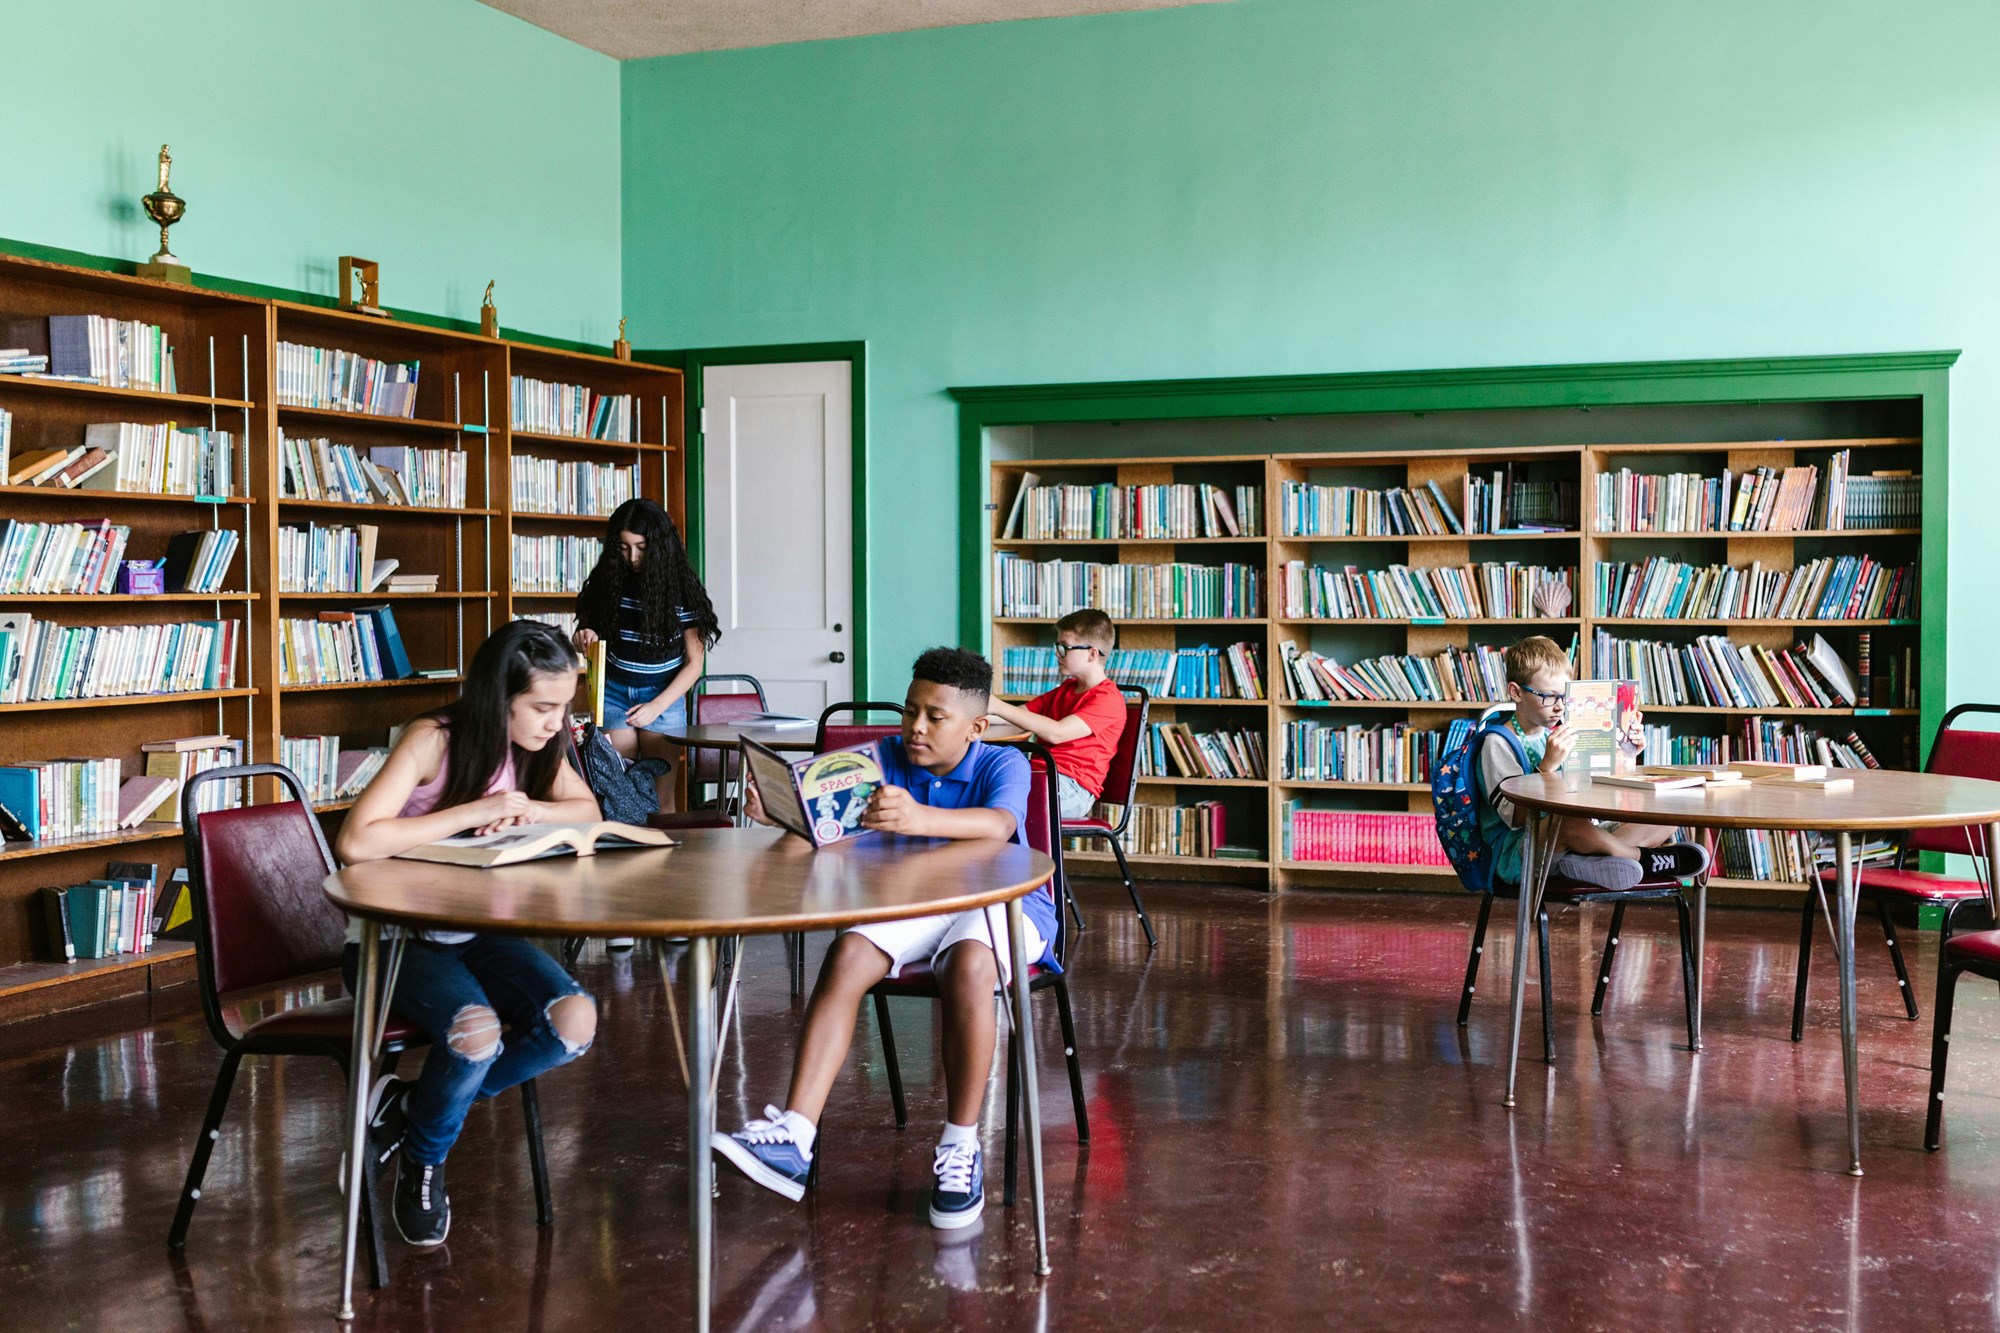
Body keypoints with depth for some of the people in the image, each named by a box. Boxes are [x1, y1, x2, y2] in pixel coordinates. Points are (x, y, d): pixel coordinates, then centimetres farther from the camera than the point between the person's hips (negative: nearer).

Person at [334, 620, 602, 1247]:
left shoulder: (538, 744, 0)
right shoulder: (434, 741, -20)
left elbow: (587, 810, 9)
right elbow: (356, 842, -31)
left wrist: (526, 808, -13)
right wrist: (478, 809, -30)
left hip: (476, 933, 6)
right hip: (395, 937, -6)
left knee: (575, 1022, -21)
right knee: (477, 1033, -35)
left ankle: (412, 1108, 2)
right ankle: (421, 1163, -1)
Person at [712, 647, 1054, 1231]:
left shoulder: (1003, 764, -7)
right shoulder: (888, 759, 6)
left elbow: (998, 824, -31)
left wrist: (919, 819, -51)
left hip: (1002, 904, -4)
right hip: (912, 906, 4)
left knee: (968, 965, -37)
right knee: (848, 954, -25)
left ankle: (961, 1147, -24)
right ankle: (793, 1138, -30)